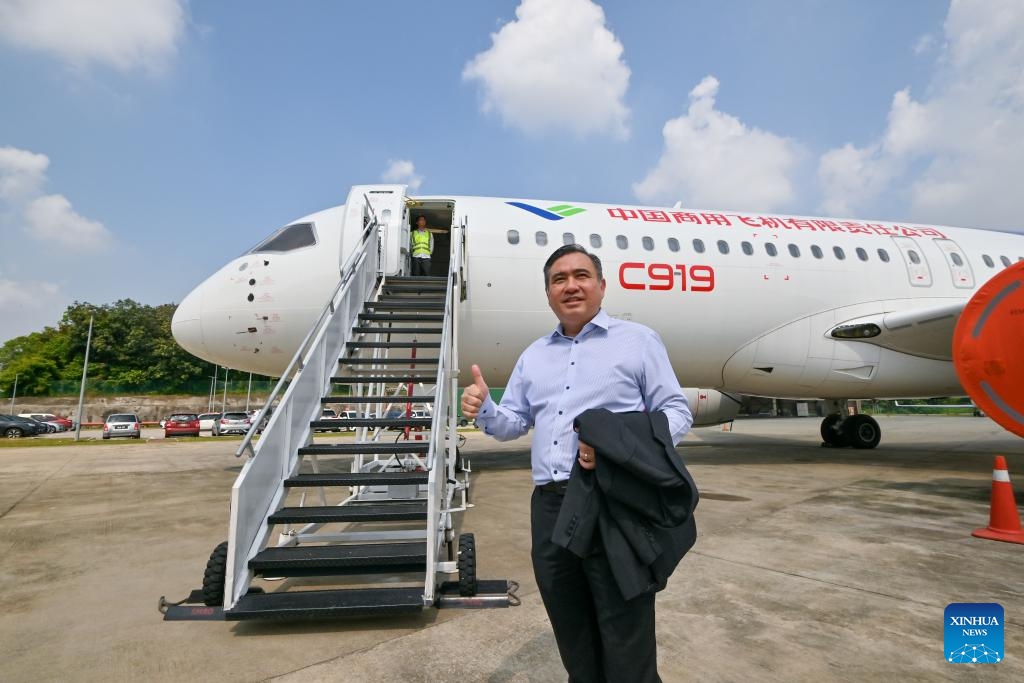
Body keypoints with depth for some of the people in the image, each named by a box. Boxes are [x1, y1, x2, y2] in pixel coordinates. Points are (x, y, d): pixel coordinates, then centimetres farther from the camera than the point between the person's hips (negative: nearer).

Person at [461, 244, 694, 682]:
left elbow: (675, 412, -2)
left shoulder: (637, 341, 2)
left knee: (626, 645, 5)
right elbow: (514, 423, 18)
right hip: (549, 506, 5)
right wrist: (484, 411, -5)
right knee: (573, 640, 20)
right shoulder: (533, 355, 17)